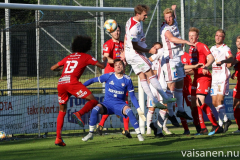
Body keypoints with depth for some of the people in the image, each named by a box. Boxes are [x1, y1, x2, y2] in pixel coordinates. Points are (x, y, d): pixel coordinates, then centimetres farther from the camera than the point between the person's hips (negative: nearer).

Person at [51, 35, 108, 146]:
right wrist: (105, 60, 38)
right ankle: (79, 113, -28)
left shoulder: (68, 57, 27)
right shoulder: (86, 57, 14)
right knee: (93, 101, -1)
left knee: (62, 111, 17)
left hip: (61, 83, 5)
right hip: (72, 82, -5)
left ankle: (58, 138, 9)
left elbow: (53, 68, 32)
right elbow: (102, 66, 16)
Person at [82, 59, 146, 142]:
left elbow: (132, 97, 5)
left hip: (120, 104, -1)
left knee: (129, 111, -34)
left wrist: (138, 109, -3)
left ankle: (139, 134, -22)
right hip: (107, 104, 1)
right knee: (95, 109, -30)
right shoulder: (109, 76, -1)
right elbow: (93, 80, 6)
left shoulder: (127, 80, 0)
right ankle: (90, 133, -13)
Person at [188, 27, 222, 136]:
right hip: (196, 78, 9)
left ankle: (216, 126, -14)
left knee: (200, 102, -18)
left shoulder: (202, 46, -8)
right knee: (194, 104, 4)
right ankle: (202, 129, 8)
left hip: (204, 77, -9)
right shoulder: (191, 48, 17)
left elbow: (211, 58, -21)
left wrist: (206, 66, -35)